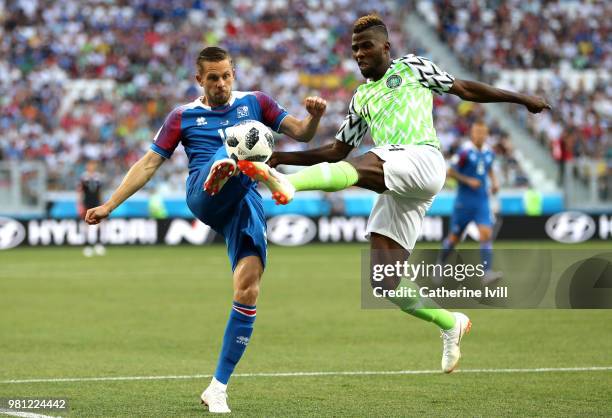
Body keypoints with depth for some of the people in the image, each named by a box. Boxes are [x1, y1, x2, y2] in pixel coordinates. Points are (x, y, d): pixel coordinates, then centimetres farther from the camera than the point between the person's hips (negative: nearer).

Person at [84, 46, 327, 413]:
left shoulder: (255, 103, 18)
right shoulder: (183, 117, 15)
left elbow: (303, 134, 16)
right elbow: (149, 164, 15)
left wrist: (315, 116, -8)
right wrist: (109, 205, 10)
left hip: (245, 203, 2)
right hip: (204, 198, -2)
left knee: (248, 289, -13)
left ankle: (218, 387, -4)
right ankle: (219, 174, -74)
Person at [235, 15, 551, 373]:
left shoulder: (411, 67, 17)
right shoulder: (362, 98, 31)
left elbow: (464, 89, 24)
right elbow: (336, 151, 32)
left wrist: (520, 98, 26)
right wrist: (286, 156, 20)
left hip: (422, 159, -6)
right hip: (395, 191, 6)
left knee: (355, 167, -35)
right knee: (386, 283, -5)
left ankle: (287, 184, -61)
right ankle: (451, 324, 14)